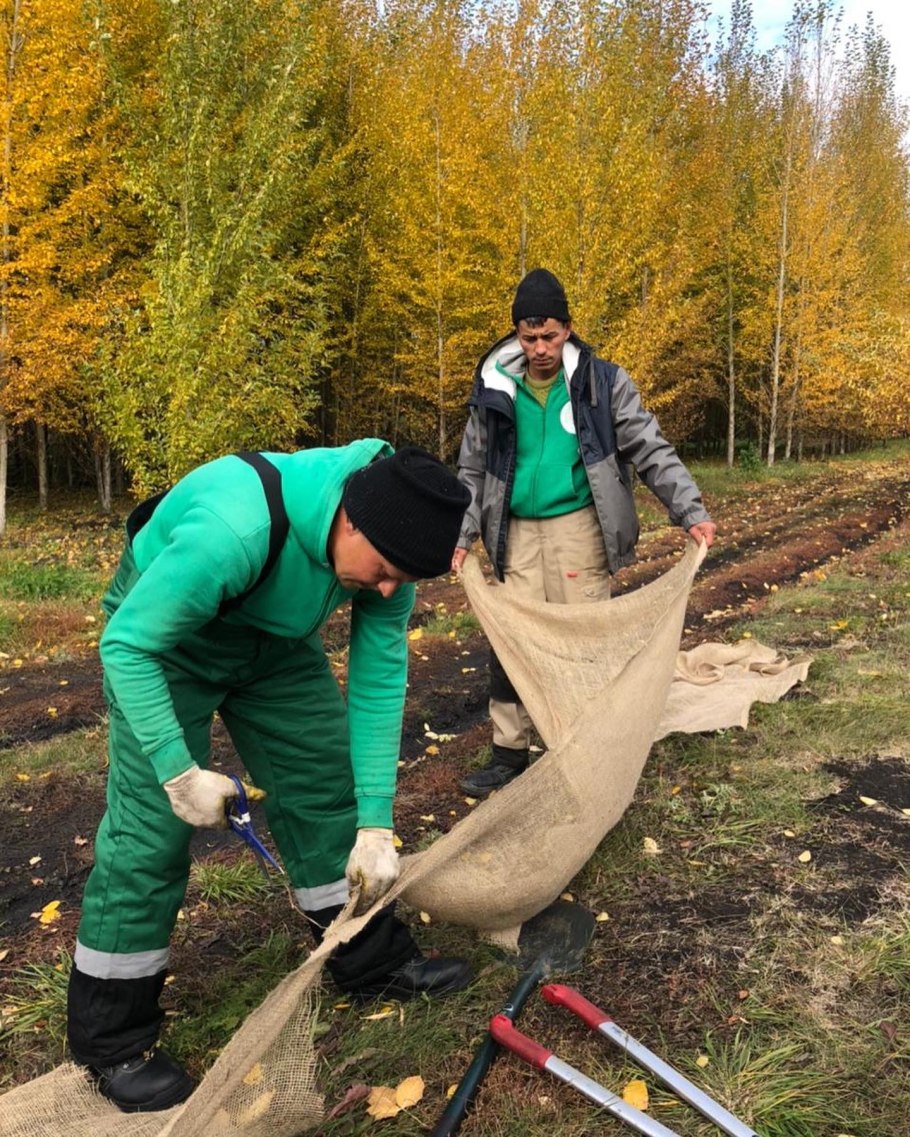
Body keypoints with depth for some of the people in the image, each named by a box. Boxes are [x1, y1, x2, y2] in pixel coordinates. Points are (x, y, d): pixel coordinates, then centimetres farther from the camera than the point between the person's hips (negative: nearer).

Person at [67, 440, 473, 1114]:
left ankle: (374, 962, 23)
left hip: (275, 639, 6)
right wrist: (179, 771, -29)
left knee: (326, 785, 5)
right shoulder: (234, 528, -42)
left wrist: (375, 821, -13)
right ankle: (110, 1040, 11)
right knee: (151, 825, -8)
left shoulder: (388, 535, -22)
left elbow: (380, 677, -14)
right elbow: (126, 646, -29)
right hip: (161, 634, -5)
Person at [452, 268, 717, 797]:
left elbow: (652, 451, -1)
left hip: (578, 528, -2)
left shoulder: (602, 382, -2)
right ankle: (510, 753, 17)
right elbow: (473, 470, 12)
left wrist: (692, 512, -9)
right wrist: (462, 535, 3)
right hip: (518, 532, 3)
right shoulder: (495, 389, 5)